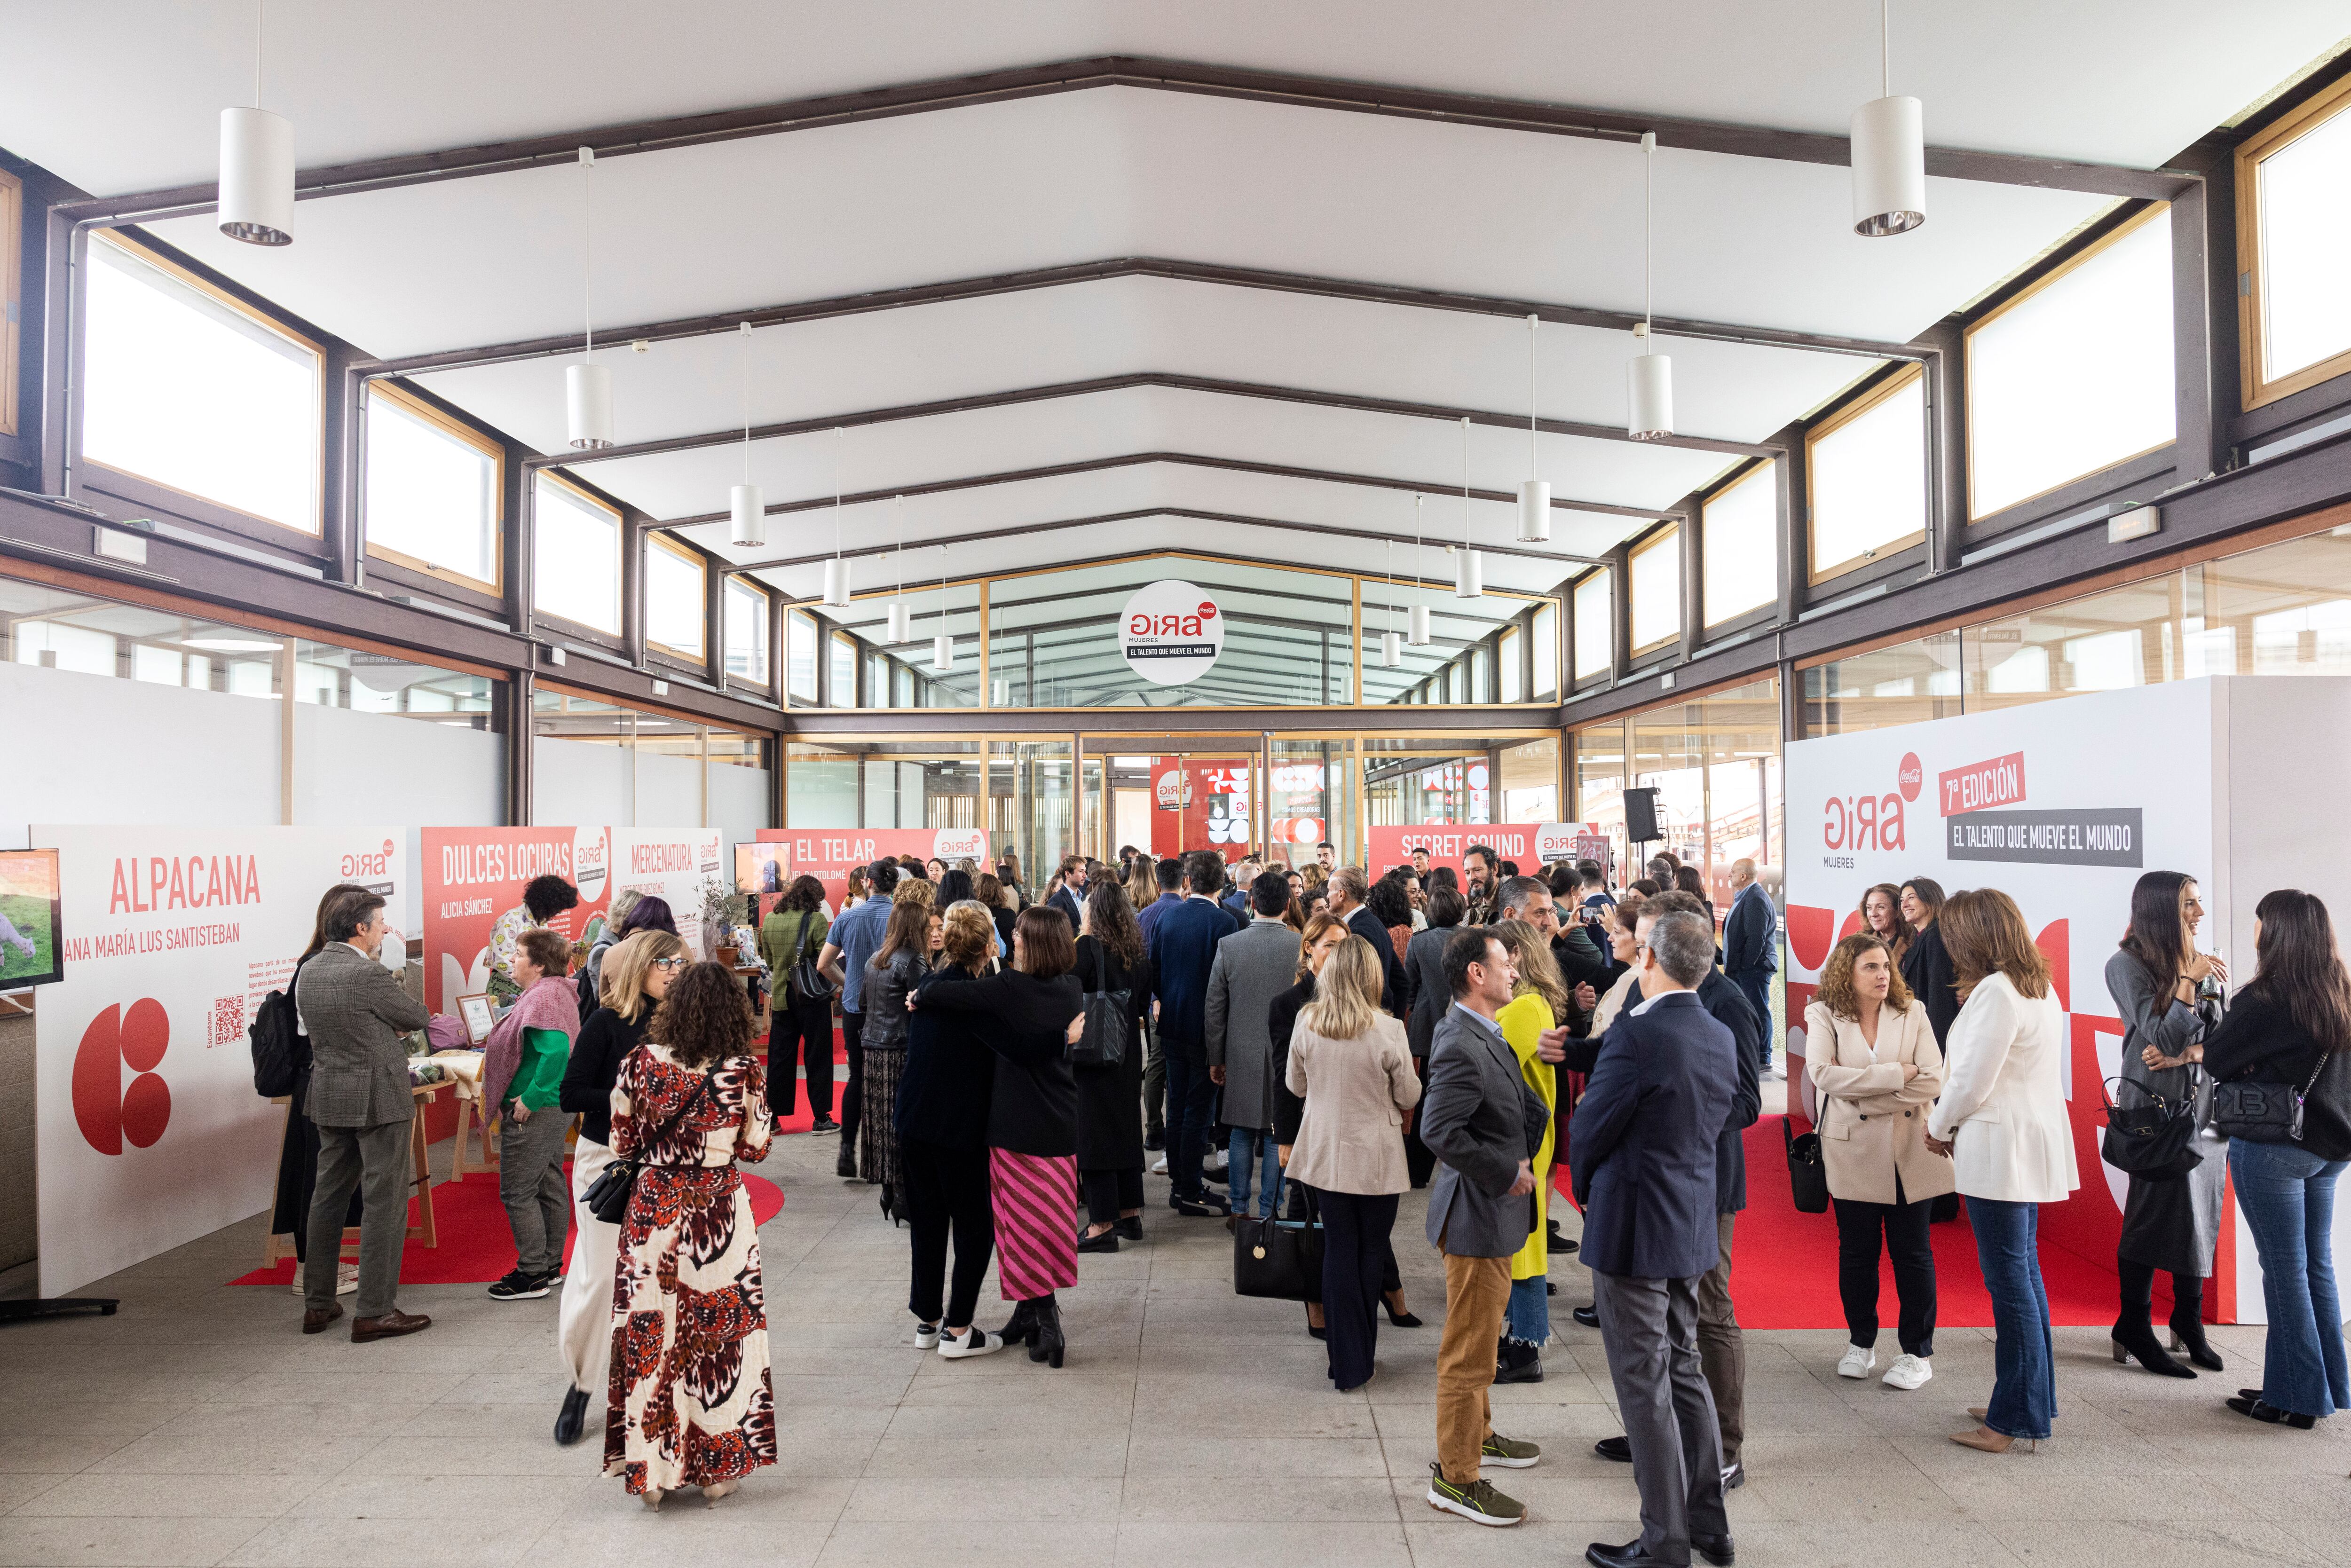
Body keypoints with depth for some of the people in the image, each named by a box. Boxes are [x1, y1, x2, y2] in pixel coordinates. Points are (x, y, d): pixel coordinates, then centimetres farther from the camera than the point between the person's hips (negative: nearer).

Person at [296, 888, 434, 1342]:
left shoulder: (309, 970, 5)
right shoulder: (368, 974, -20)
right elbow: (419, 1018, -8)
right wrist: (397, 1020, 13)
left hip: (329, 1096, 8)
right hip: (377, 1098, -8)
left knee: (328, 1197, 17)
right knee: (384, 1202, -1)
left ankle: (317, 1304, 25)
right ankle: (374, 1312, 2)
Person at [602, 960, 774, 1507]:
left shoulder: (641, 1061, -7)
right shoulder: (743, 1071, -11)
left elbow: (622, 1141, 1)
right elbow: (757, 1148, -1)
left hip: (653, 1209, 1)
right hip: (718, 1213, -1)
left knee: (651, 1332, 10)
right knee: (719, 1329, 11)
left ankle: (651, 1469, 17)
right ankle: (718, 1467, 19)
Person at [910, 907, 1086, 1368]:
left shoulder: (1009, 988, -18)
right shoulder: (1072, 990, -1)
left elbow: (942, 993, -21)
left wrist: (919, 996, -1)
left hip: (1016, 1124, -5)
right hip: (1061, 1124, 5)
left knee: (1023, 1222, 3)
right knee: (1050, 1218, 14)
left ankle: (1045, 1320, -2)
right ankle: (1032, 1313, 25)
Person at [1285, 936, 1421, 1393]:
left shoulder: (1306, 1023, -10)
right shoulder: (1387, 1031, -18)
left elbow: (1295, 1085, 5)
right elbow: (1409, 1098, -6)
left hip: (1325, 1153, 2)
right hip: (1376, 1157, -2)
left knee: (1338, 1249, 10)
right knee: (1371, 1251, 14)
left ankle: (1347, 1363, 14)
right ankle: (1362, 1356, 25)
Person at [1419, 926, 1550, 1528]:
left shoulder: (1487, 1037, 8)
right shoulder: (1461, 1047, -25)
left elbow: (1530, 1108, 18)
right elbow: (1440, 1131, -32)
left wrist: (1522, 1160, 1)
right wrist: (1508, 1172, -22)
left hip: (1494, 1210, 10)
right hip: (1477, 1214, -10)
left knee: (1481, 1336, 25)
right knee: (1470, 1348, 1)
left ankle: (1477, 1433, 43)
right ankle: (1456, 1476, 13)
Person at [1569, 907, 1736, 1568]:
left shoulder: (1638, 1033, -22)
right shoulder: (1721, 1037, 3)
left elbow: (1589, 1129, -15)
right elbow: (1716, 1124, 11)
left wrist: (1586, 1192, 6)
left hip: (1632, 1229, -8)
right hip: (1692, 1225, 8)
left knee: (1644, 1384, 4)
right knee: (1684, 1370, 20)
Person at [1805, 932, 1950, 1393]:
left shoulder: (1912, 1013, 0)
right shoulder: (1824, 1015, -1)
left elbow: (1932, 1081, -11)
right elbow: (1822, 1073, -17)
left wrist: (1862, 1093, -15)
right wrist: (1896, 1075, -19)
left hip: (1910, 1150, 0)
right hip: (1853, 1152, 0)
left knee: (1912, 1251, 7)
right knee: (1856, 1251, 10)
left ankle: (1918, 1352, 20)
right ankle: (1861, 1342, 27)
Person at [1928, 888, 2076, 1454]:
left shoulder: (1996, 992, -18)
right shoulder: (2041, 988, 13)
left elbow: (1971, 1081, -19)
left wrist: (1938, 1128, -1)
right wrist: (1953, 1127, 11)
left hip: (2000, 1151, -10)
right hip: (2033, 1146, 10)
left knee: (2009, 1280, -3)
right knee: (2024, 1274, 17)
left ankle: (2016, 1417, 4)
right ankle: (2034, 1399, 27)